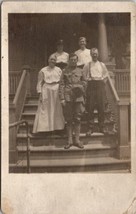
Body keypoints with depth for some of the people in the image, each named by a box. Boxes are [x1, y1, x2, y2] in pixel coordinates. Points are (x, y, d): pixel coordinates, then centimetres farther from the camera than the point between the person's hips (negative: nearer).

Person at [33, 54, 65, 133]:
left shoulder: (59, 70, 11)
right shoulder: (43, 71, 2)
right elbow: (39, 83, 1)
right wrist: (40, 94, -8)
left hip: (57, 92, 3)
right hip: (46, 92, -3)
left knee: (57, 111, 5)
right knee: (45, 111, -4)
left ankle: (57, 128, 12)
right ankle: (44, 128, 0)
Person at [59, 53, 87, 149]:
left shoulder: (80, 71, 13)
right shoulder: (65, 71, 8)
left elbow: (84, 83, 17)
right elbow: (62, 85, 3)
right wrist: (62, 98, -5)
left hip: (78, 98, 1)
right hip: (68, 98, -1)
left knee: (77, 119, 2)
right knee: (69, 120, 2)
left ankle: (77, 140, 10)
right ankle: (70, 140, 9)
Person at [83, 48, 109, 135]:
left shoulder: (102, 65, 13)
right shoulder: (87, 65, 8)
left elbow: (106, 75, 18)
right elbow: (84, 76, 11)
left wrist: (103, 81, 6)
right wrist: (88, 80, 1)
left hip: (100, 85, 1)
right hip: (91, 86, -1)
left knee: (101, 107, -2)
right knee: (90, 108, -5)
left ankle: (102, 127, 7)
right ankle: (90, 128, 0)